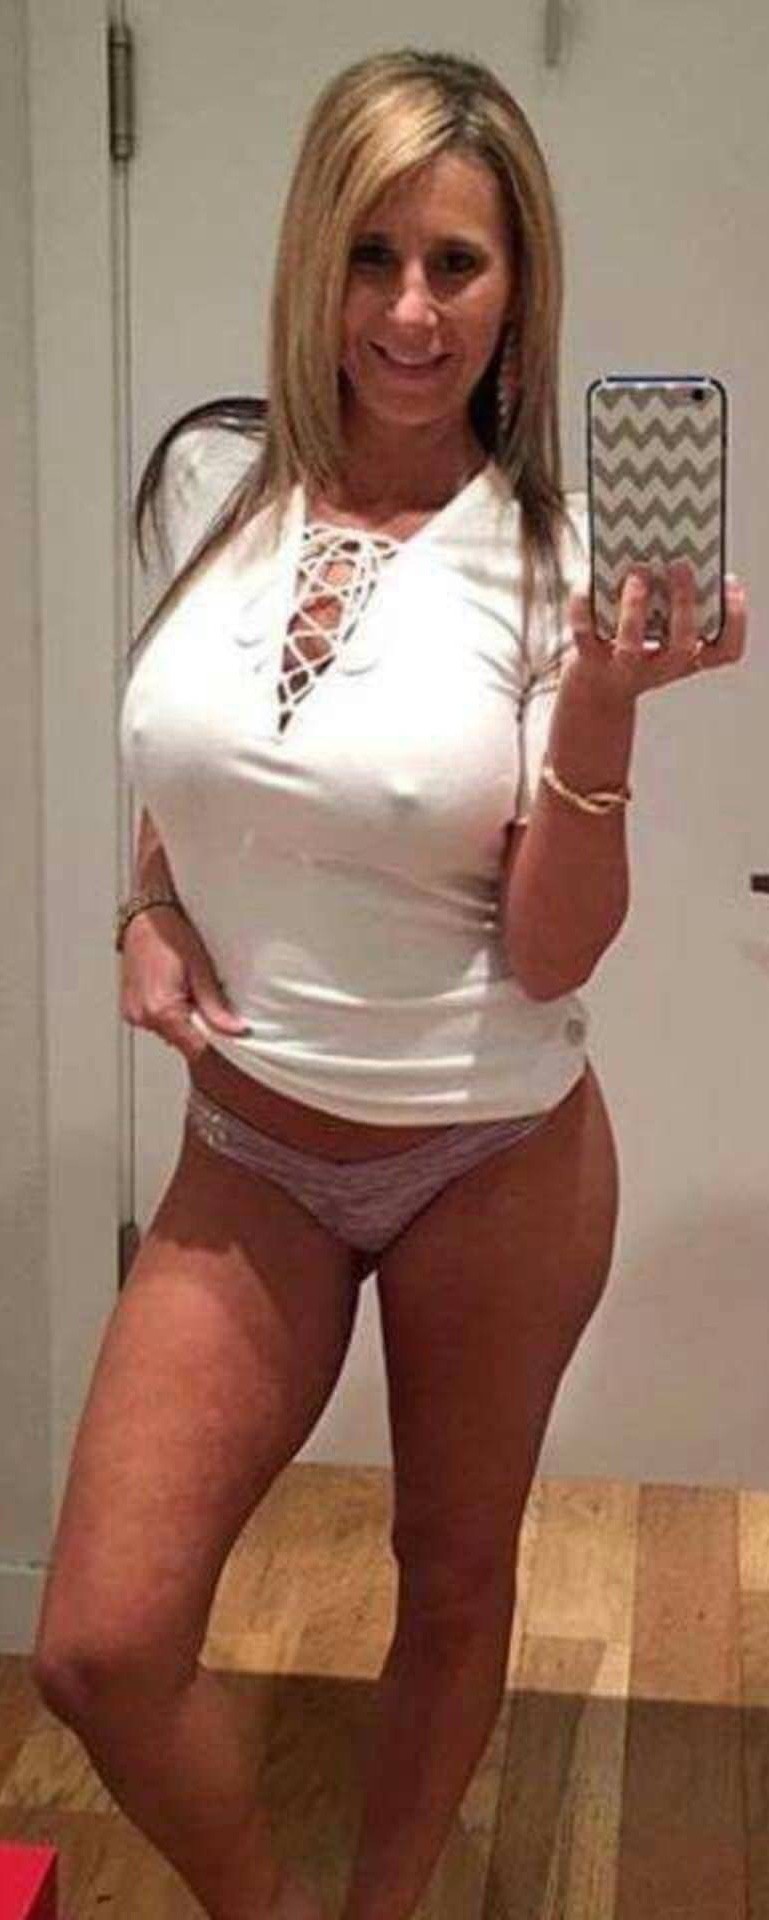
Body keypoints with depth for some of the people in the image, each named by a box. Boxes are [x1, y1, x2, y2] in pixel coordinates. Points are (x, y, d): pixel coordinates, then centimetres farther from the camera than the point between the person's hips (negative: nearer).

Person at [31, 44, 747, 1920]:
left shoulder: (551, 557, -12)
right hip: (247, 1150, 3)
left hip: (496, 1154, -2)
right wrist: (145, 910, -3)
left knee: (455, 1575, 17)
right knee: (99, 1646, -3)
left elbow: (552, 955, -15)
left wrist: (603, 706, -28)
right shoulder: (216, 478, -3)